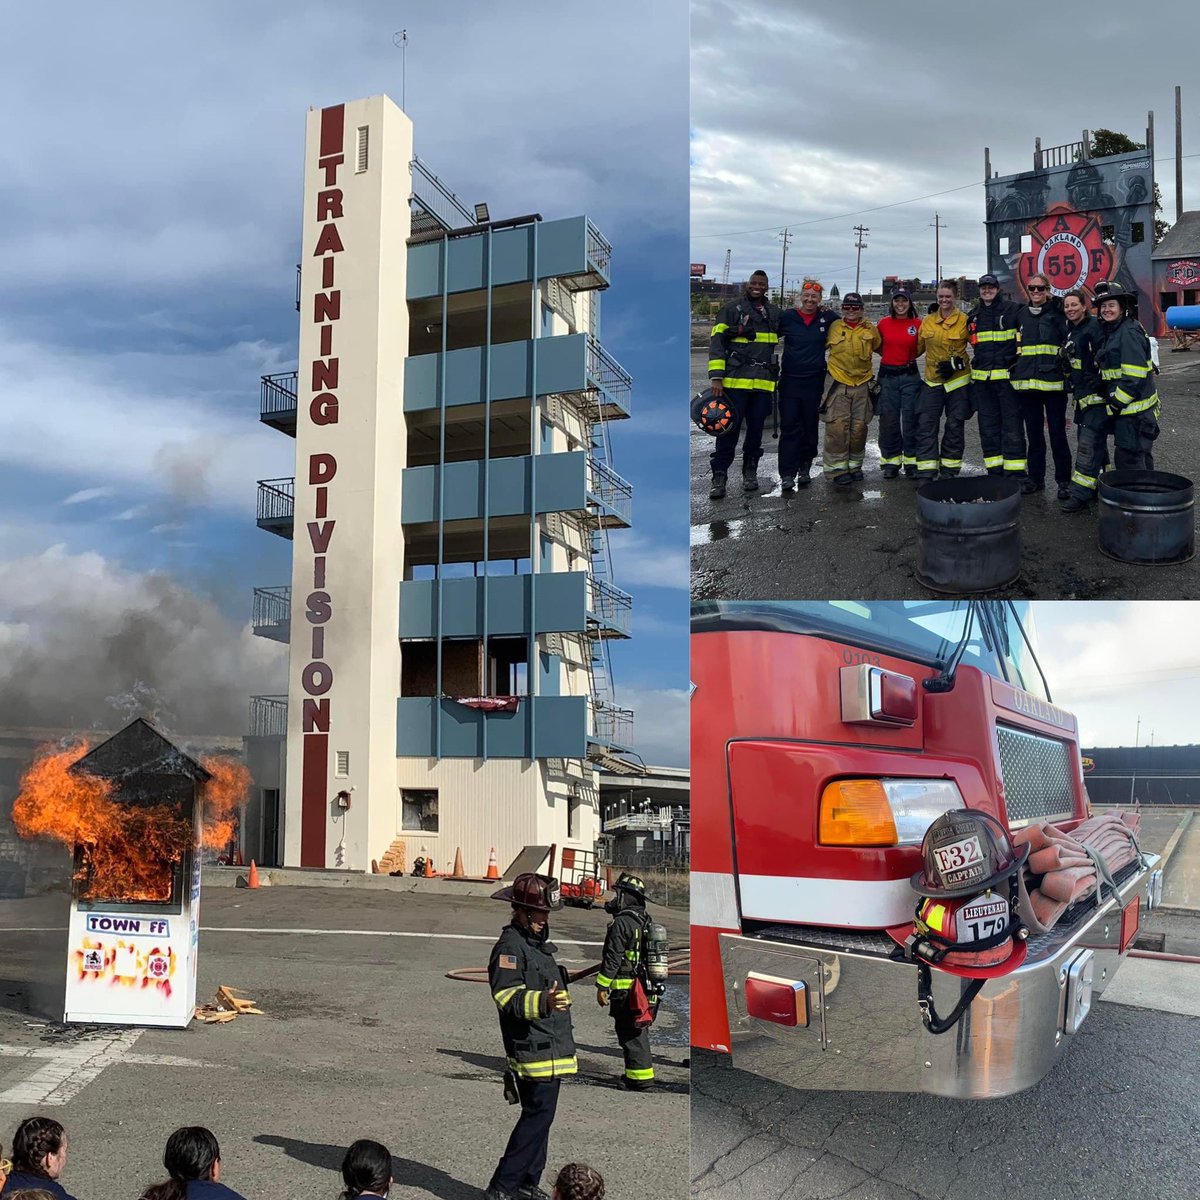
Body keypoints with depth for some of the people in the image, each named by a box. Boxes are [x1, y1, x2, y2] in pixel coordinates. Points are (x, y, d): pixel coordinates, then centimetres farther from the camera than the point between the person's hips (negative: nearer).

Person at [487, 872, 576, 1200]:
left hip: (549, 1050, 10)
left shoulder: (537, 944, 17)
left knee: (539, 1117, 16)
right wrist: (543, 1002, -42)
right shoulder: (510, 946, -15)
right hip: (534, 1050, -10)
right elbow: (507, 995, -28)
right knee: (537, 1117, -10)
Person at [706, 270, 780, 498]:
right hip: (735, 381, -4)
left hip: (763, 383, 4)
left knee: (756, 429, 8)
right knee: (729, 429, -6)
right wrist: (716, 377, -15)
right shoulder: (733, 309, 1)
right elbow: (717, 342, -4)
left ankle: (750, 472, 20)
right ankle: (719, 477, -2)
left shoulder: (774, 313, 15)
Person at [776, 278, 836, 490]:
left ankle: (804, 469, 20)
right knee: (789, 427, -4)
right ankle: (787, 474, -3)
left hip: (814, 380, 1)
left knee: (810, 426, 8)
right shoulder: (786, 317, 0)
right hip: (790, 379, -1)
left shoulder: (827, 317, 3)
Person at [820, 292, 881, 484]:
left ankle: (854, 464, 21)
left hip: (862, 384, 2)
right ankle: (837, 468, -2)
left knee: (859, 427, 7)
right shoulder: (834, 328, 1)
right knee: (837, 426, -8)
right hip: (837, 384, -2)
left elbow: (879, 348, 21)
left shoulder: (871, 330, 5)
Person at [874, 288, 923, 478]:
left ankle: (911, 461, 7)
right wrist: (891, 355, 7)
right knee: (888, 418, 2)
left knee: (910, 417, -1)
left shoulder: (918, 324, 0)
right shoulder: (884, 323, 2)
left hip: (910, 375, -1)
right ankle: (891, 460, 12)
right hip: (887, 375, 1)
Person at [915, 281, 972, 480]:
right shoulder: (927, 321, 7)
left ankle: (950, 470, 17)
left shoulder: (965, 321, -4)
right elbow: (918, 348, 17)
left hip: (958, 381, -3)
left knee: (955, 426, 5)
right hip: (932, 381, 3)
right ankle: (926, 473, -2)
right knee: (926, 425, -4)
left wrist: (957, 363, -12)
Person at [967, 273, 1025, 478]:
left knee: (1011, 423, -6)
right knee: (988, 425, 8)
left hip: (1007, 376, -5)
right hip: (982, 378, 6)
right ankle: (994, 470, 15)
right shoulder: (973, 316, 15)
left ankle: (1015, 471, -5)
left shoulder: (1013, 309, -2)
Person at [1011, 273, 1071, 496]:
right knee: (1034, 434, 11)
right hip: (1027, 382, 4)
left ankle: (1063, 480, 7)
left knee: (1057, 433, -1)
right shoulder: (1021, 314, 12)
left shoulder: (1057, 314, -1)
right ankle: (1035, 477, 20)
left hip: (1053, 383, -4)